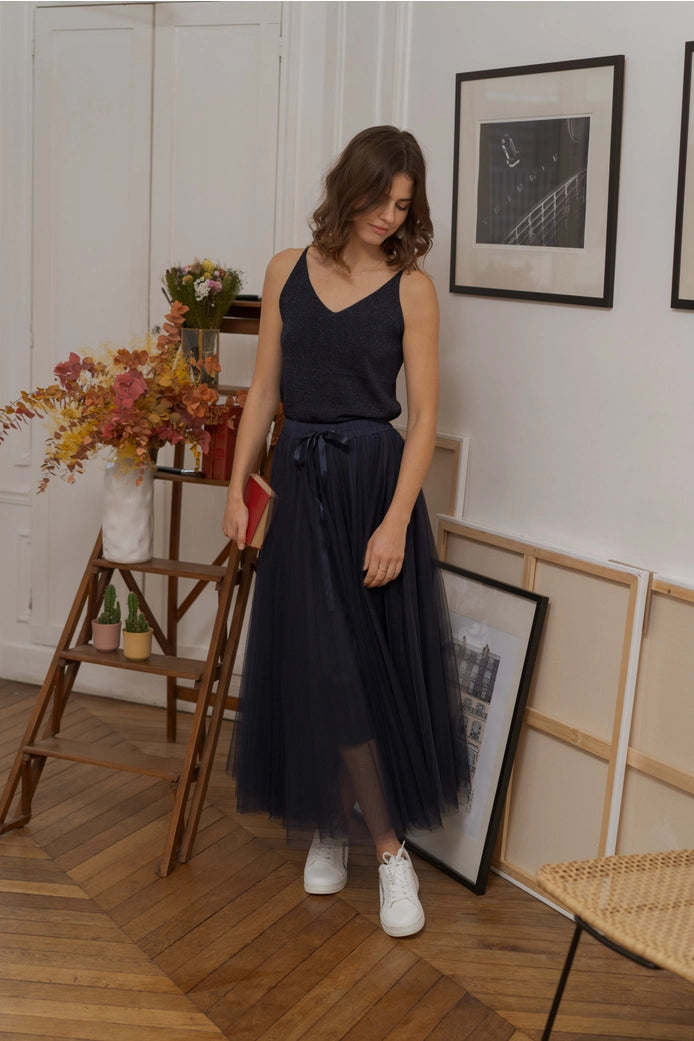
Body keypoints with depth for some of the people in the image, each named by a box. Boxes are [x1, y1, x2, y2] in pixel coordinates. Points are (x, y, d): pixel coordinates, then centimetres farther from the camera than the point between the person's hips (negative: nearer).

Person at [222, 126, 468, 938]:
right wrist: (237, 489, 4)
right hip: (296, 478, 3)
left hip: (372, 478, -3)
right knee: (309, 663, 6)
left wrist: (395, 522, -16)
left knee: (356, 664, -3)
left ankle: (387, 845, 11)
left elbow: (423, 415, -7)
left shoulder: (410, 288, -4)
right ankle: (328, 827, 23)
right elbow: (264, 389, 9)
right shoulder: (287, 271, 6)